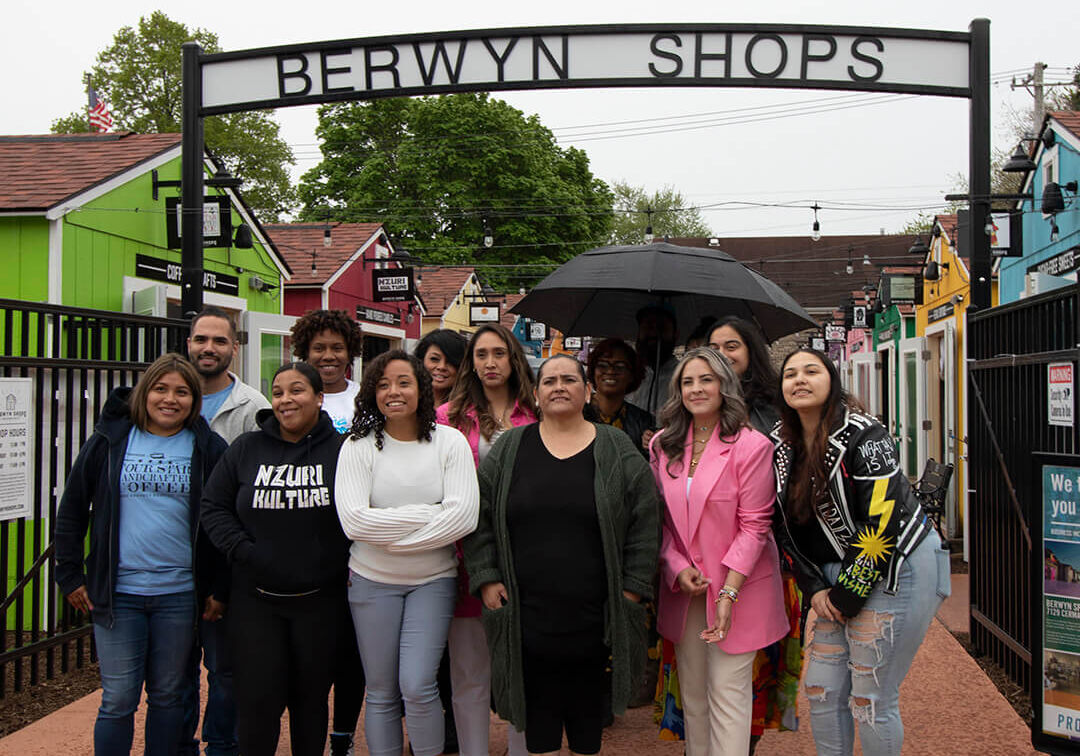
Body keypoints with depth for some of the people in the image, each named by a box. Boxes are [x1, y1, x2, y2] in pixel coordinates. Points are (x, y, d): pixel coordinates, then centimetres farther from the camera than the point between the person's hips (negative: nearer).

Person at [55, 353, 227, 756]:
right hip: (117, 591, 0)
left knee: (167, 696, 12)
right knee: (118, 700, 3)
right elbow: (72, 508, 7)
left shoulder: (208, 448, 0)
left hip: (179, 593, 0)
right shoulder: (110, 440, 1)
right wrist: (70, 575, 5)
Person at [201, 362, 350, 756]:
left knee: (312, 697, 12)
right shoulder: (246, 449, 3)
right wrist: (243, 550, -7)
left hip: (320, 601, -1)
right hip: (255, 600, 1)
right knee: (258, 699, 0)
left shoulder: (341, 450, -3)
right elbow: (213, 506, 6)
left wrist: (347, 557, -5)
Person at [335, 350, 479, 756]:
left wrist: (393, 536, -15)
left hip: (433, 579, -1)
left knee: (417, 687, -9)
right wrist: (428, 513, -15)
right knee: (381, 693, 8)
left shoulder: (450, 441, -4)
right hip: (372, 581, 1)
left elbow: (465, 516, -14)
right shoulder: (358, 446, -4)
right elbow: (354, 521, -15)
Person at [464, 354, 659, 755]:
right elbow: (480, 518, 7)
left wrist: (632, 588, -4)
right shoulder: (508, 449, 6)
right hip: (526, 613, 1)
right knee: (537, 707, 9)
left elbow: (643, 523, 2)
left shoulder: (618, 450, 3)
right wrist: (486, 578, -1)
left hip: (593, 613, -1)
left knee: (588, 706, 11)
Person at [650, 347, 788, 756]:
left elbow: (754, 526, -12)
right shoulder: (663, 446, 5)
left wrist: (729, 592, -17)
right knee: (692, 692, 11)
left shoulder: (751, 446, -11)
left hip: (737, 585, -4)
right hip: (683, 585, 5)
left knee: (727, 693, -4)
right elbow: (660, 519, 7)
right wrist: (677, 569, -8)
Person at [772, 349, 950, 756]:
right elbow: (788, 527, 10)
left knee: (870, 701, -2)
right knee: (821, 690, 10)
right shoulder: (783, 445, 6)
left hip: (896, 571, -7)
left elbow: (882, 521, -20)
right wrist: (815, 588, 0)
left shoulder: (862, 435, -15)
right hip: (840, 577, 7)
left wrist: (847, 595, -15)